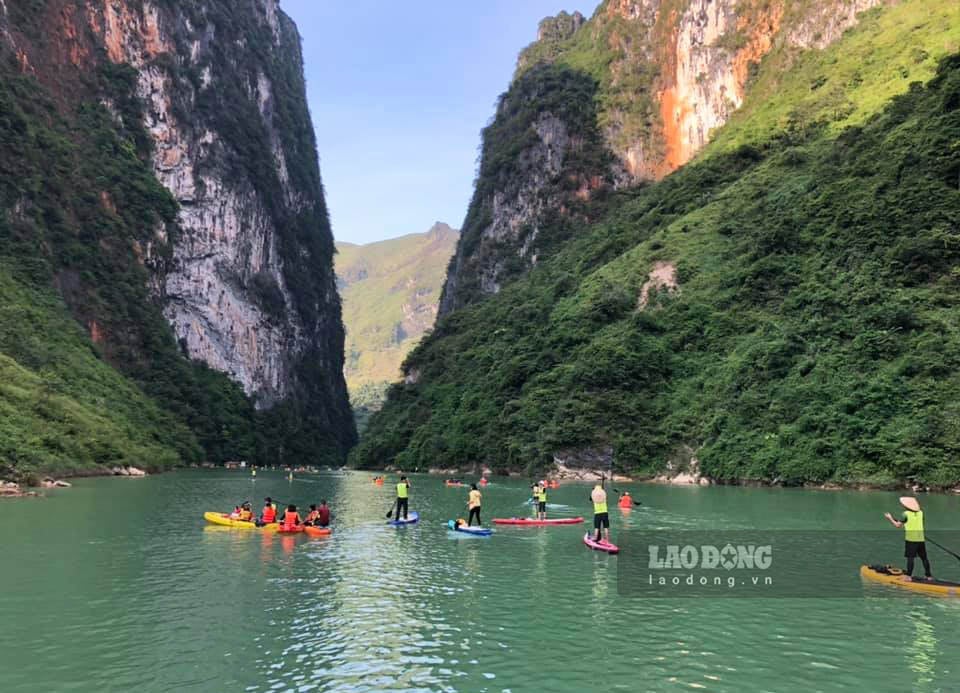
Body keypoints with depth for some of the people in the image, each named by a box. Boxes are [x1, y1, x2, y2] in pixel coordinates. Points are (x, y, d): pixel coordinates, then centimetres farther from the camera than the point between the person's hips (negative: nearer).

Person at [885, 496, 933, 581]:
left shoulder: (906, 514, -7)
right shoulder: (920, 513, 8)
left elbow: (897, 525, -5)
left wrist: (890, 518, 9)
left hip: (910, 539, -5)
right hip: (921, 538, 5)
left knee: (910, 557, -3)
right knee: (924, 557, 13)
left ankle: (909, 576, -4)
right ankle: (928, 575, 19)